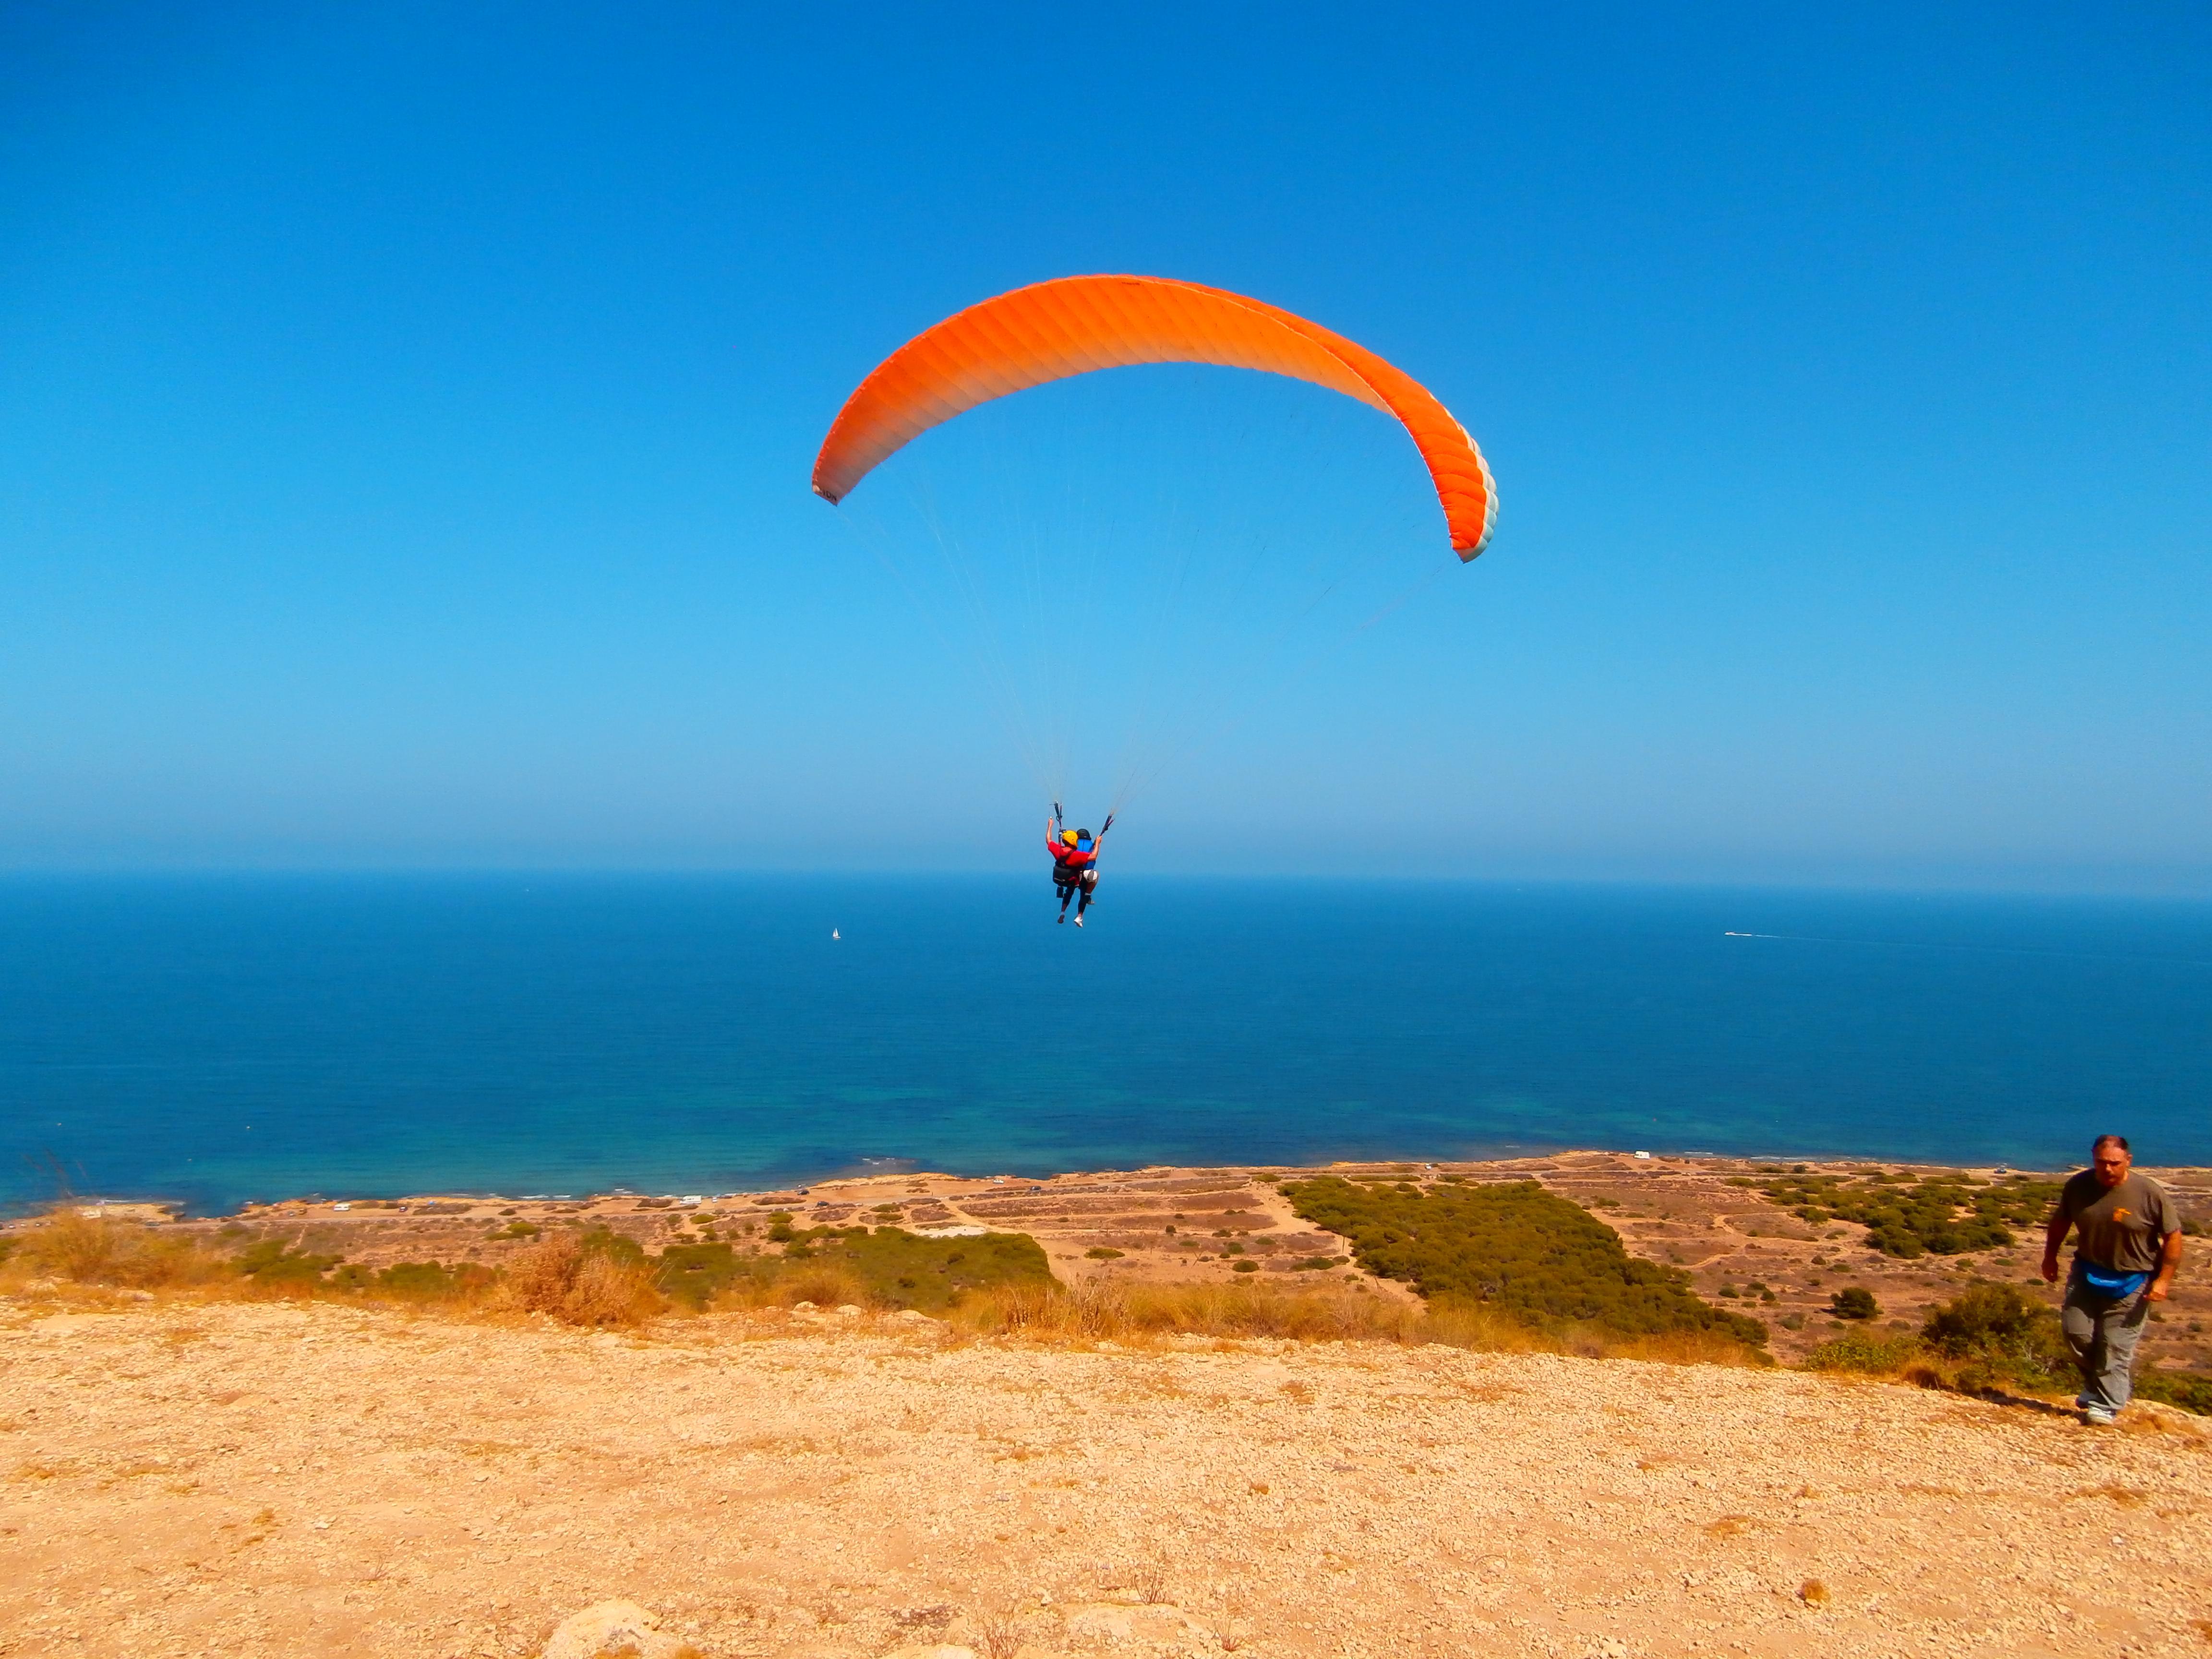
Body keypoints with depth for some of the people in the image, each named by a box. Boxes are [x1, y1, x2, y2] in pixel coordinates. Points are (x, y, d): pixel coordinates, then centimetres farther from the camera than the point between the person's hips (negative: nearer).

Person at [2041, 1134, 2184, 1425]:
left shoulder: (2150, 1193, -18)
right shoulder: (2078, 1186, -7)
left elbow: (2173, 1237, -9)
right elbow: (2060, 1222, 10)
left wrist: (2163, 1280, -13)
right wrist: (2050, 1257, 13)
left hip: (2131, 1281, -4)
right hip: (2087, 1272, 4)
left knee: (2117, 1344, -3)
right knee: (2076, 1331, 1)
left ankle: (2105, 1405, 6)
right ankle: (2095, 1386, 24)